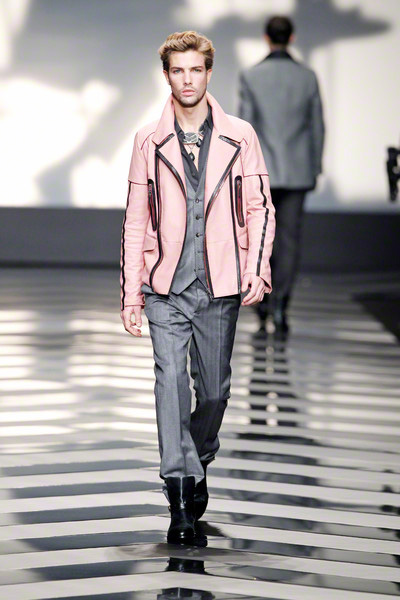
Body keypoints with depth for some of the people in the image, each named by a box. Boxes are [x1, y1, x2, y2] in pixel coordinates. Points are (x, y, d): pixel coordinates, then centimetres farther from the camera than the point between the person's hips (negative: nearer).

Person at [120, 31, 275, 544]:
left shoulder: (239, 137, 4)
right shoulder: (149, 142, 5)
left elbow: (260, 207, 6)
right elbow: (135, 221, 8)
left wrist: (258, 269, -8)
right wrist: (131, 292, 4)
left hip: (220, 287, 1)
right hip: (166, 288, -1)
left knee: (214, 387, 9)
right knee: (170, 378, -14)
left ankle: (199, 462, 35)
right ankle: (180, 494, -15)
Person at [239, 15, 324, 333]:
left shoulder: (250, 77, -5)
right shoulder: (308, 77, 1)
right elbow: (316, 127, 4)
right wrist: (315, 169, 14)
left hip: (262, 170, -1)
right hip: (297, 172, 1)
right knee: (289, 238, 2)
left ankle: (263, 296, 15)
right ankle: (280, 306, -5)